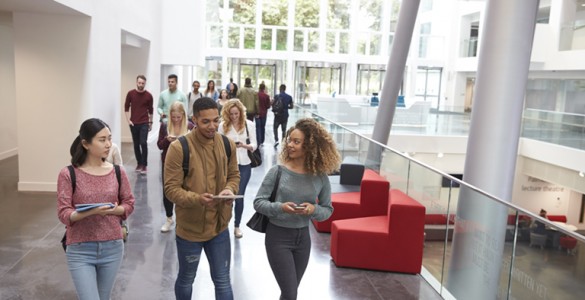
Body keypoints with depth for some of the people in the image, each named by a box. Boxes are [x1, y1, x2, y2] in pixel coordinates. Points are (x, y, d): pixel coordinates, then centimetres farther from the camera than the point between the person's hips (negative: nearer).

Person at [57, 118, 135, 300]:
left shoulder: (118, 172, -1)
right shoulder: (68, 174, -9)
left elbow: (129, 203, 7)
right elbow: (63, 214, -10)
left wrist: (114, 210, -14)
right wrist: (91, 211, -27)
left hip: (112, 248, 3)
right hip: (80, 250, -3)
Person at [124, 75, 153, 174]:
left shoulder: (148, 95, -2)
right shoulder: (130, 94, 0)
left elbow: (150, 110, 8)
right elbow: (126, 107, 6)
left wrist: (150, 122, 11)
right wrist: (128, 120, -1)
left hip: (144, 123, -2)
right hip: (133, 123, 2)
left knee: (143, 143, -11)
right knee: (136, 144, 8)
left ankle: (144, 165, -4)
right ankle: (139, 163, 21)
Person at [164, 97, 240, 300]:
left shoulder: (227, 145, -3)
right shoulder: (178, 148, -19)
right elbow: (171, 189, -18)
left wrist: (230, 189, -15)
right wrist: (197, 199, -34)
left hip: (219, 226, 3)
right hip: (189, 228, -3)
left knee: (223, 281, 15)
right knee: (186, 279, 21)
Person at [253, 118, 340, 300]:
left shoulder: (320, 178, -7)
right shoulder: (277, 171, -13)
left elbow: (328, 210, 2)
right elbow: (258, 202, -8)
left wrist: (314, 209, -20)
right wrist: (280, 207, -25)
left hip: (303, 237, 3)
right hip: (278, 236, -3)